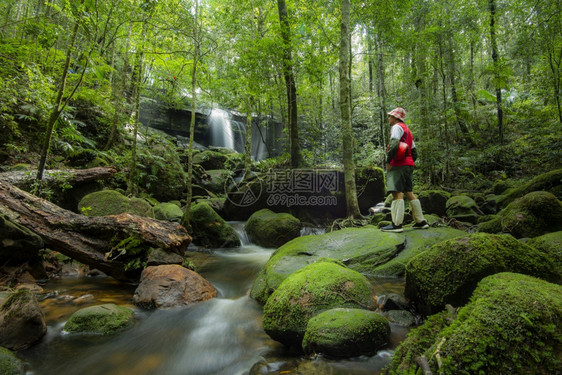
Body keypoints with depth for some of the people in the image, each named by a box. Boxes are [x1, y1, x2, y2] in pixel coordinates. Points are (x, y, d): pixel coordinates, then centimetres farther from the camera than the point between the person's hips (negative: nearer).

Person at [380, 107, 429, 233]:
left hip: (398, 165, -10)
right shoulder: (407, 131, 28)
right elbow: (414, 152, 25)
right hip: (408, 165, 10)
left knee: (397, 193, -15)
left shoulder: (397, 127, -3)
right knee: (408, 193, 11)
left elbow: (394, 144, -21)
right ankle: (421, 221, 14)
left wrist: (388, 161, -17)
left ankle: (396, 224, -20)